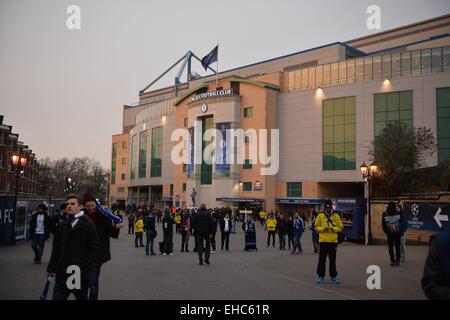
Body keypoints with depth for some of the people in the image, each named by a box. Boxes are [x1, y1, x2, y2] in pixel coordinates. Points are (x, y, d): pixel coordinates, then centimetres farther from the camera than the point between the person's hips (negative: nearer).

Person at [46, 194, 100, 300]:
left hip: (80, 276, -3)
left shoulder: (88, 226, -4)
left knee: (81, 297, 13)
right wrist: (51, 268, 12)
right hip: (62, 275, 3)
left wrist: (82, 266, -16)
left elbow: (95, 249, -8)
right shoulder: (61, 226, 8)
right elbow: (56, 249, 13)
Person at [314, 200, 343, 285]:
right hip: (323, 241, 0)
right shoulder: (320, 216, 3)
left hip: (333, 241, 1)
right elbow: (316, 227, 5)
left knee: (333, 260, 7)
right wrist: (323, 229, -13)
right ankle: (321, 276, 12)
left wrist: (333, 229, -13)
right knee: (322, 259, 2)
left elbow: (340, 227, 5)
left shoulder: (336, 216, 4)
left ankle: (333, 276, 16)